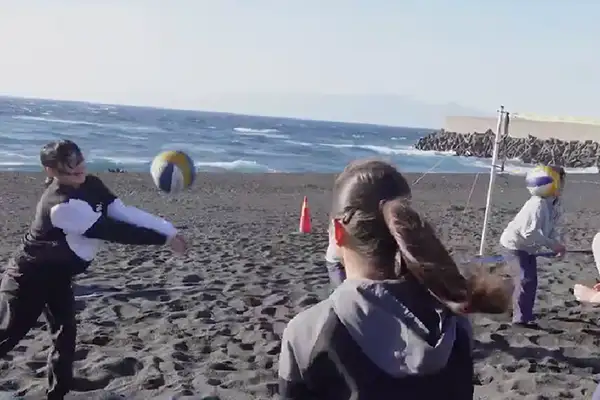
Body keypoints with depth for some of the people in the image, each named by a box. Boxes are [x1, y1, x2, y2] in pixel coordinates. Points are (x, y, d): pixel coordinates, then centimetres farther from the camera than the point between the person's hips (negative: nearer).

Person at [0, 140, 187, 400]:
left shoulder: (91, 185, -7)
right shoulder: (61, 204, -33)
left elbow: (124, 213, -7)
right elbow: (112, 230, -33)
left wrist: (169, 229, -15)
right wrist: (165, 239, -29)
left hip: (58, 275, 9)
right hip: (29, 276, -8)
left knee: (65, 336, 10)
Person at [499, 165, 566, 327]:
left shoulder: (556, 204, -3)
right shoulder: (537, 204, -33)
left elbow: (554, 227, 1)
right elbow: (530, 232, -37)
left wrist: (559, 244, -18)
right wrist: (553, 244, -33)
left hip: (528, 246, 10)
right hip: (514, 244, -10)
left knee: (531, 279, 17)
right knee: (525, 279, -16)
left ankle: (523, 312, 33)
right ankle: (521, 317, -9)